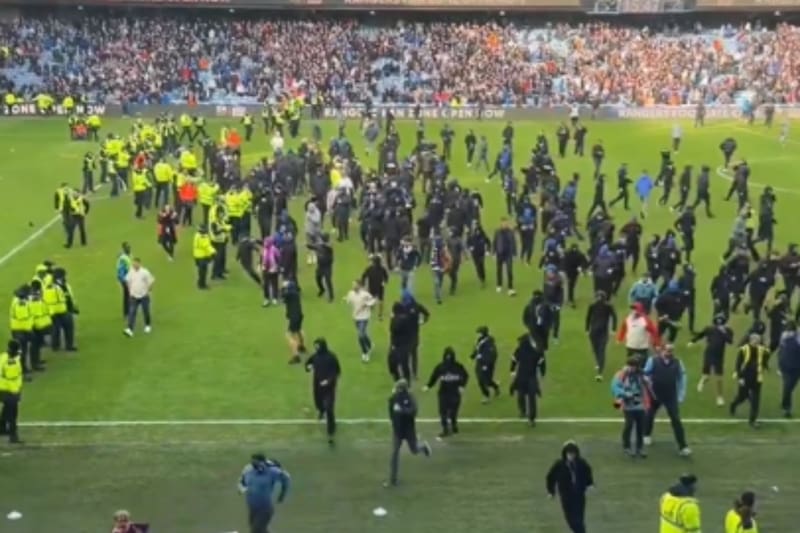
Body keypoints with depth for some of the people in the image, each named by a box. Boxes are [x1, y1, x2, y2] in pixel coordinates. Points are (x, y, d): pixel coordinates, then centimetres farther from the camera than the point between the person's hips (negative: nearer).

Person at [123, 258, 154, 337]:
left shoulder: (145, 272, -13)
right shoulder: (131, 272, -2)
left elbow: (151, 281, -6)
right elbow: (128, 280, 15)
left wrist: (148, 289, -3)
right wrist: (130, 289, 13)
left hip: (144, 296, -2)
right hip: (134, 296, 2)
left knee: (146, 312, 12)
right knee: (132, 313, -7)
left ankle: (147, 326, 35)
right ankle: (129, 329, -14)